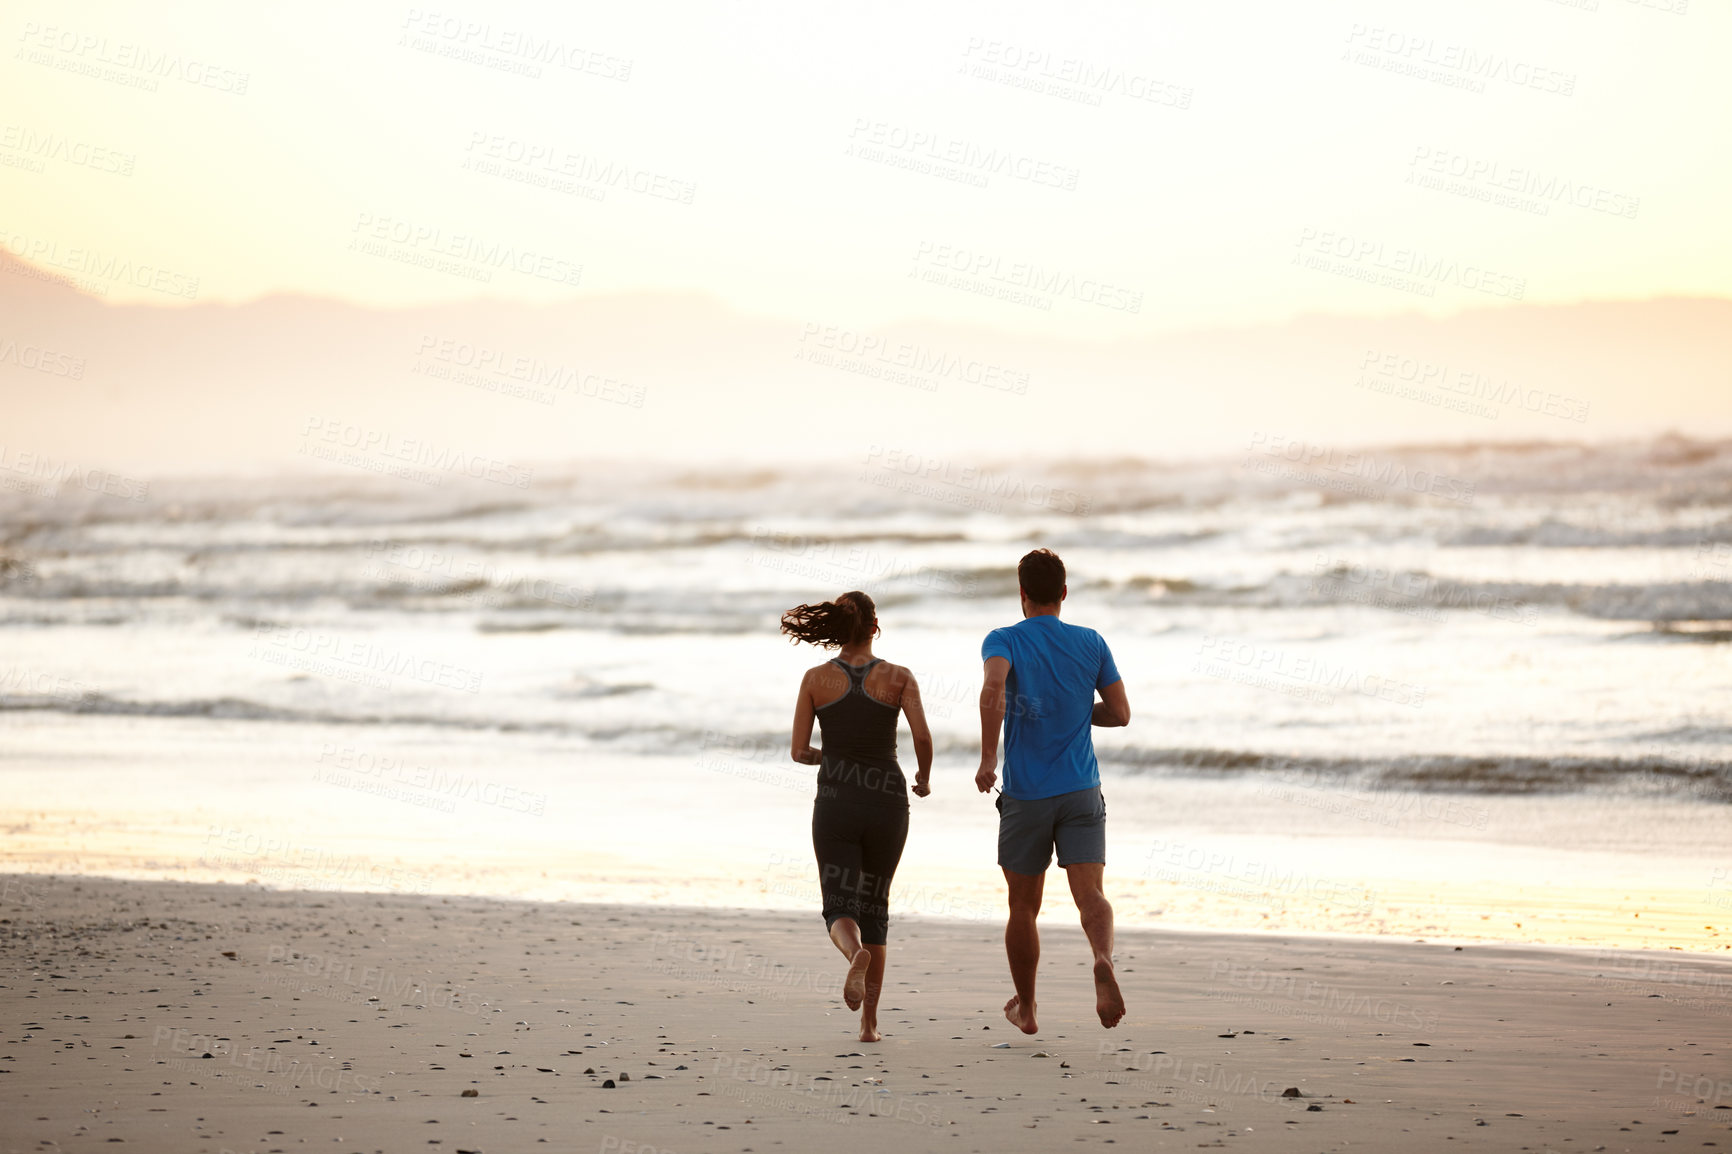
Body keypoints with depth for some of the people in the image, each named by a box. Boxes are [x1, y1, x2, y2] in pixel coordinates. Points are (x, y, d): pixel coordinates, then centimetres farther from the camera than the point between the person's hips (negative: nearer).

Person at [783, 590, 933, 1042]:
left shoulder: (816, 678, 0)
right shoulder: (898, 677, -2)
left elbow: (799, 751, 0)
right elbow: (922, 736, -13)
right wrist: (925, 778, 6)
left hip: (835, 805, -1)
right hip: (887, 801, 1)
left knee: (840, 909, 2)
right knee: (875, 907, 16)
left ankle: (856, 952, -36)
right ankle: (869, 1021, 14)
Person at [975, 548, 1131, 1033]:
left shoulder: (1003, 641, -4)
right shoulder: (1091, 643, 4)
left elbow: (994, 689, -25)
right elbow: (1120, 713, 5)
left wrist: (987, 757, -23)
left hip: (1025, 794, -1)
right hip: (1082, 792, 1)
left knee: (1024, 907, 14)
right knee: (1091, 893, -8)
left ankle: (1025, 1008, 26)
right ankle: (1103, 961, -39)